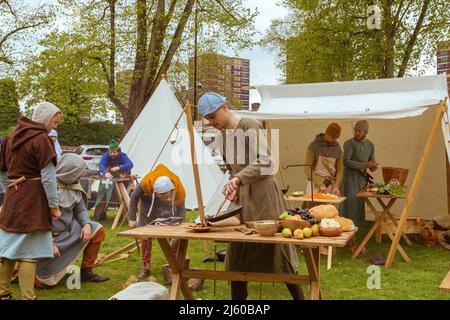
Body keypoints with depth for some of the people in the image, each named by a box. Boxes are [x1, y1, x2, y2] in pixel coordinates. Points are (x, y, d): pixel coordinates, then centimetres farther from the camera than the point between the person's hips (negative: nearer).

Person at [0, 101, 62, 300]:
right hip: (34, 200, -7)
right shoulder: (41, 139, -12)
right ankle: (27, 297, 1)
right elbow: (48, 176, -15)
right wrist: (54, 206, -10)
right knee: (29, 251, -3)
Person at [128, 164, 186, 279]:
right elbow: (134, 197, -20)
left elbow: (181, 210, -20)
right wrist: (132, 219, -18)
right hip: (149, 202, 0)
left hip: (169, 206, 0)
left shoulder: (180, 191, -39)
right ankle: (146, 266, 11)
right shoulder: (146, 182, -40)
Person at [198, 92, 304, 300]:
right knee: (237, 253, 9)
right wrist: (233, 187, 1)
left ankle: (299, 296, 13)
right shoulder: (222, 134, 12)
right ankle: (238, 297, 19)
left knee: (276, 249, -1)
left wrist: (238, 178, -30)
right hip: (241, 196, 7)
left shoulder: (250, 127, -11)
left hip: (262, 191, -7)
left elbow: (265, 162, -21)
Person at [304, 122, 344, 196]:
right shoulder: (314, 145, -7)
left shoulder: (337, 148, 5)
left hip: (330, 186, 3)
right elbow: (307, 168, -10)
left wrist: (336, 186, -8)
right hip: (315, 184, -3)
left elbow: (340, 169, 6)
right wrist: (320, 184, -17)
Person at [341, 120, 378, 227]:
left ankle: (357, 225, 15)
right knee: (350, 202, -8)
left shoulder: (370, 145, 10)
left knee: (360, 204, 8)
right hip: (350, 178, -6)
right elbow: (346, 162, -19)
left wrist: (373, 167, -10)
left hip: (362, 178, 6)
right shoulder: (350, 143, -10)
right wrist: (365, 164, -21)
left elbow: (372, 161, 16)